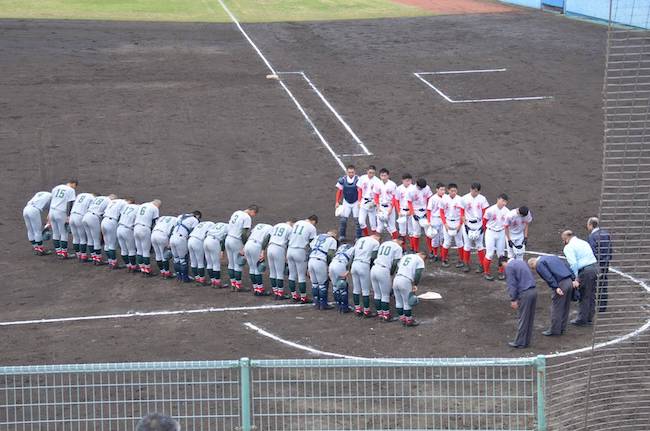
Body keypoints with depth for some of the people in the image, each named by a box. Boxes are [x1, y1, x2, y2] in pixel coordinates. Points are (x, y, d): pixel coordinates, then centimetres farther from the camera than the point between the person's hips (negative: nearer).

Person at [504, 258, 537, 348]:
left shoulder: (509, 267, -6)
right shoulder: (522, 262, 19)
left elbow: (511, 284, -12)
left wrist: (513, 300, -8)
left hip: (525, 294, -8)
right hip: (533, 291, 8)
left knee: (522, 318, 0)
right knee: (530, 319, 14)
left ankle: (519, 343, 7)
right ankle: (526, 341, 22)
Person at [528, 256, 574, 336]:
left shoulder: (539, 264, -1)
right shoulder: (552, 257, 25)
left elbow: (548, 276, -15)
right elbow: (567, 266, 21)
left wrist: (556, 287, -19)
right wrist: (573, 279, 19)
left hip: (561, 284, -9)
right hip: (569, 282, 9)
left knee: (556, 308, 2)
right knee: (565, 307, 17)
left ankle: (554, 330, 9)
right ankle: (562, 328, 27)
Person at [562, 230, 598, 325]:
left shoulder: (568, 248, -3)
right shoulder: (584, 243, 22)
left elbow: (573, 264, -16)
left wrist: (575, 279, -16)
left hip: (585, 271, -8)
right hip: (595, 267, 8)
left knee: (583, 296, 2)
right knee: (591, 295, 17)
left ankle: (582, 319, 8)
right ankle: (589, 318, 26)